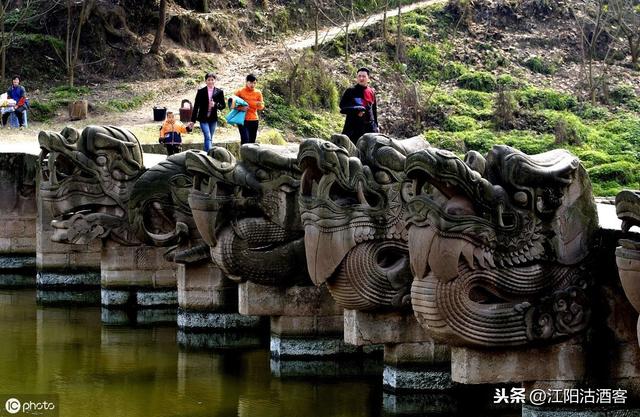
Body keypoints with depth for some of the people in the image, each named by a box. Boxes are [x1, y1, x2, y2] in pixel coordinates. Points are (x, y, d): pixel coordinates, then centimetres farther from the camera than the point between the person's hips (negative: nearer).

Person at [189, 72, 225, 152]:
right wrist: (193, 120, -1)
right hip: (203, 119, -2)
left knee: (208, 138, 9)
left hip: (213, 119, 2)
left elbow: (223, 105, 5)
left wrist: (215, 105, -17)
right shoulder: (201, 92, -1)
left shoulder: (219, 92, 2)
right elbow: (196, 106, 1)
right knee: (208, 137, -15)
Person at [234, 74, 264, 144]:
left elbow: (262, 106, 7)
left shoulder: (258, 93, 7)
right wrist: (241, 108, -17)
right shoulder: (240, 91, -1)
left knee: (252, 141, 5)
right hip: (243, 120, -3)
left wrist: (259, 104, -17)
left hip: (253, 120, 3)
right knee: (245, 140, -14)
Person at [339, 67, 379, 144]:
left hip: (369, 126, 4)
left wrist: (376, 125, 19)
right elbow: (342, 105, -2)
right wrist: (356, 110, -15)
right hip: (353, 126, -4)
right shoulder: (350, 91, 1)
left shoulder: (372, 92, 14)